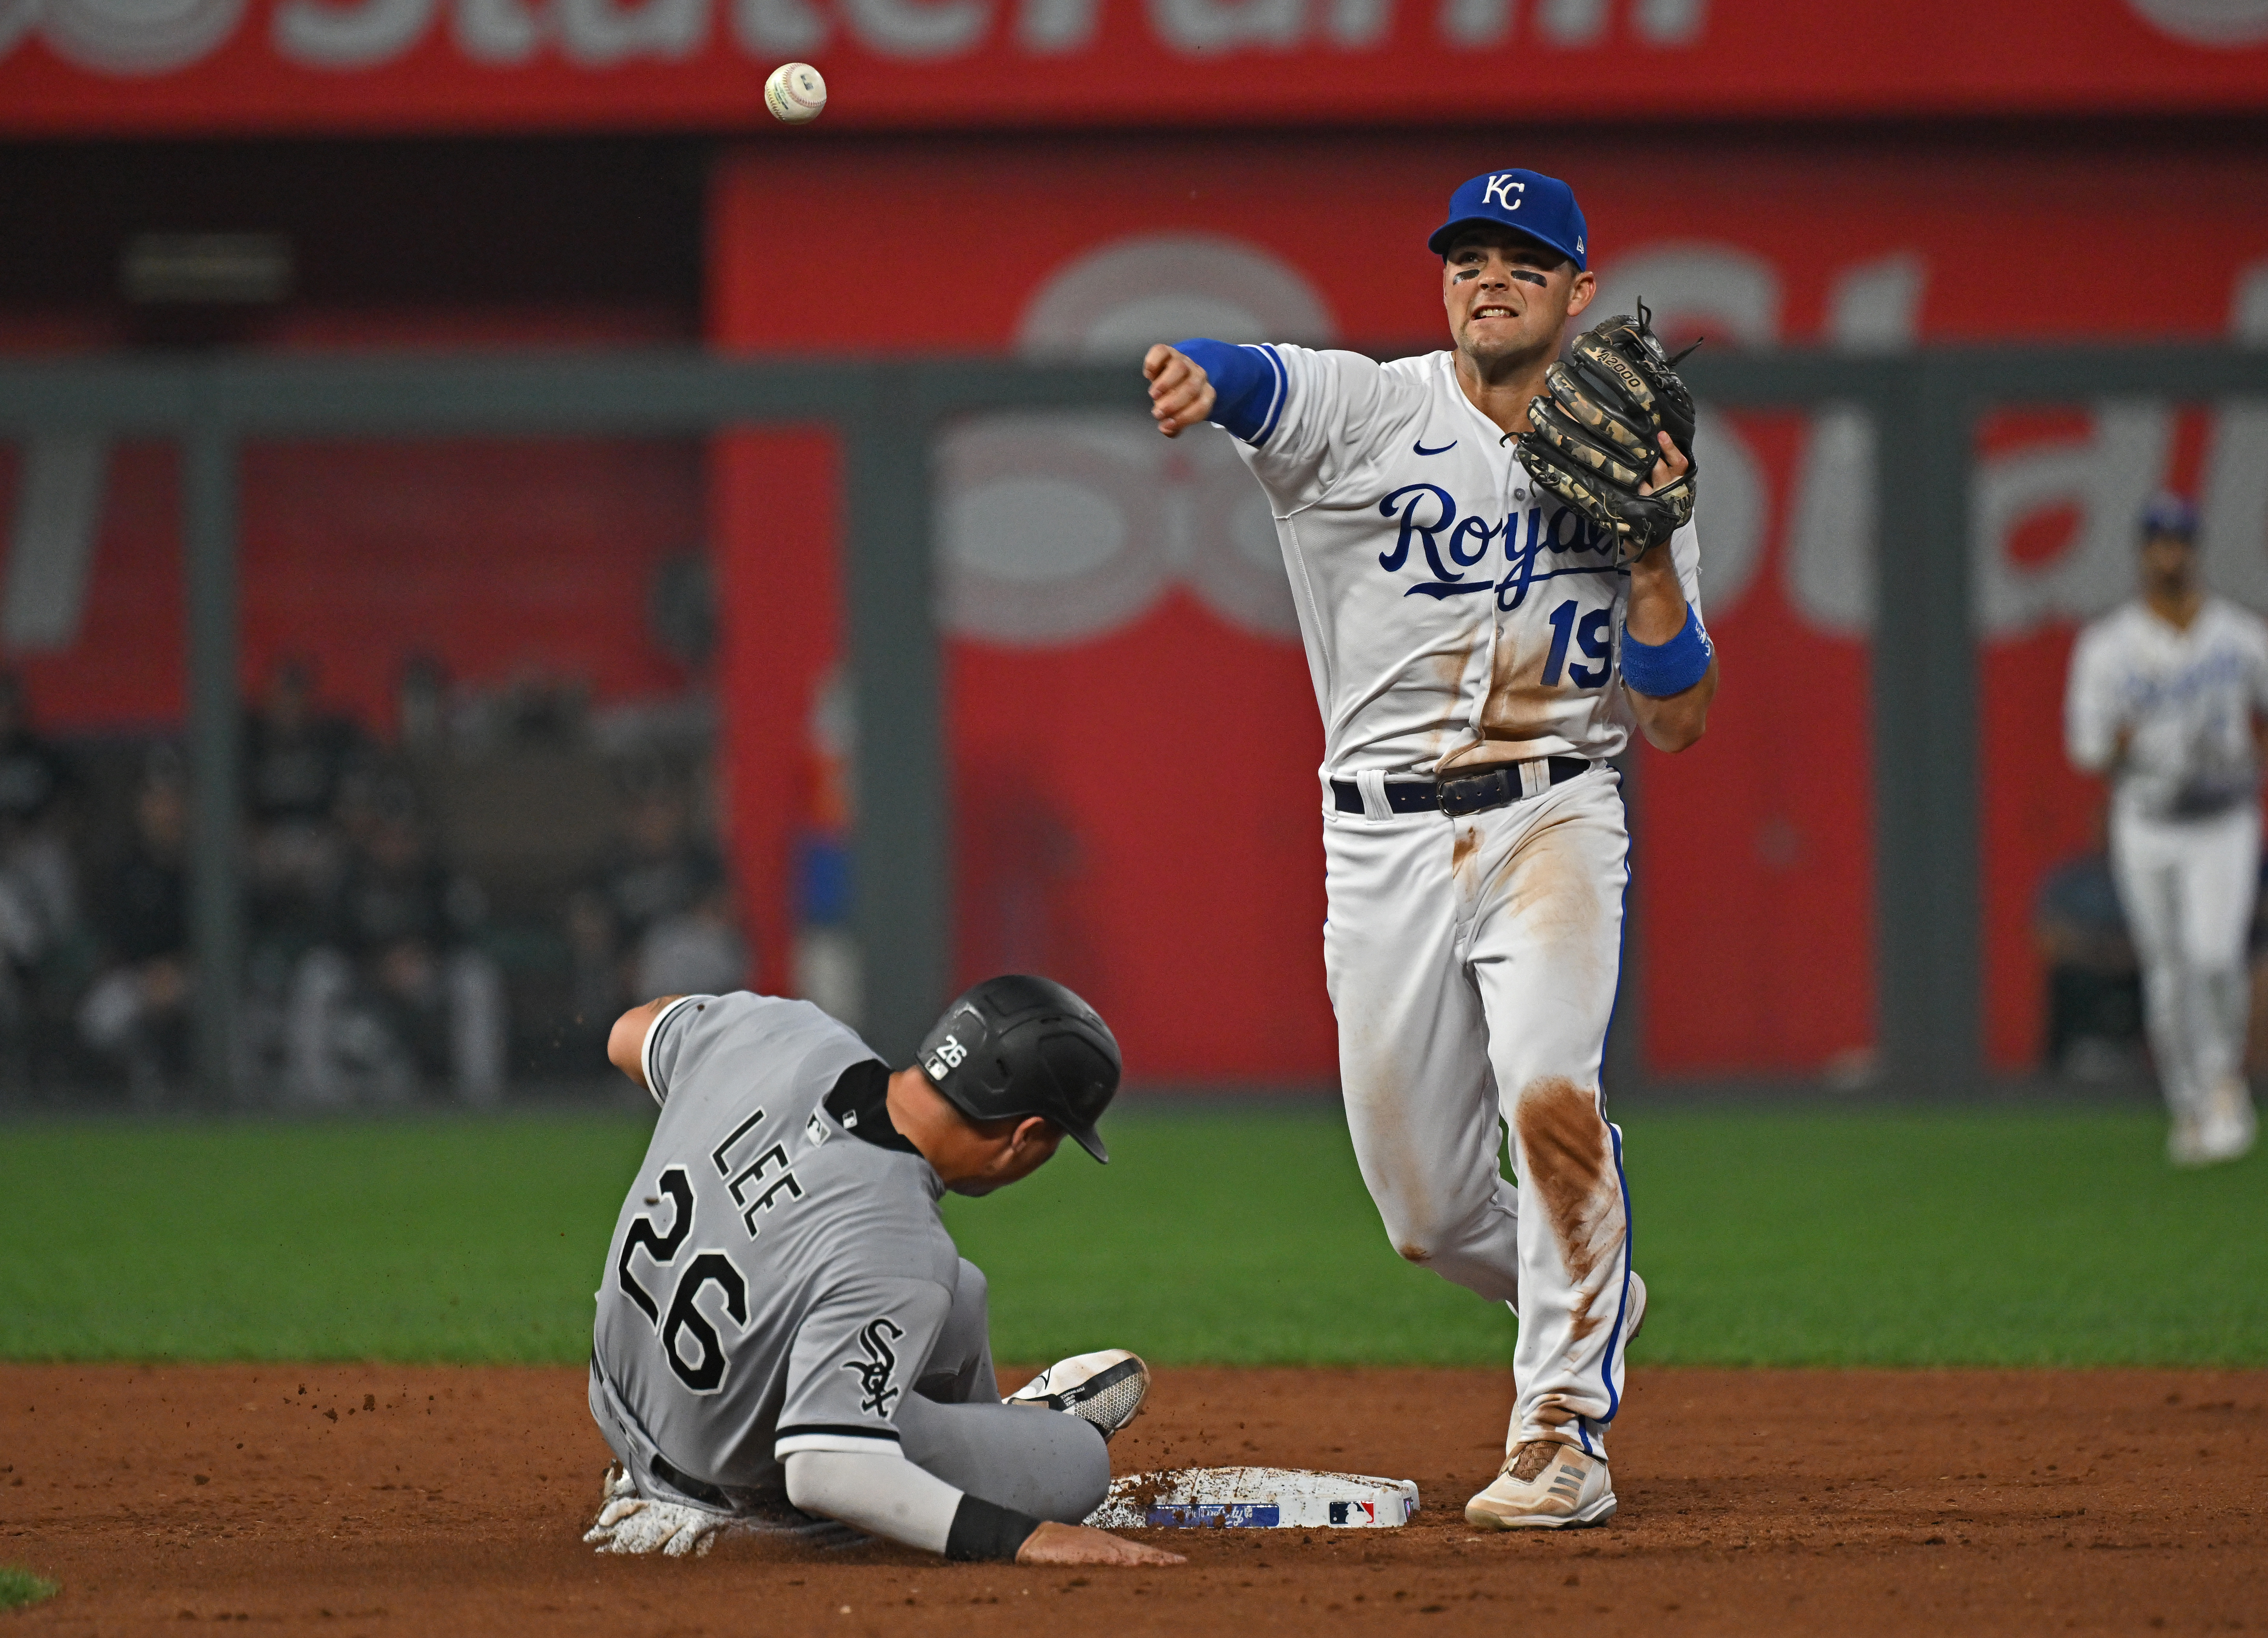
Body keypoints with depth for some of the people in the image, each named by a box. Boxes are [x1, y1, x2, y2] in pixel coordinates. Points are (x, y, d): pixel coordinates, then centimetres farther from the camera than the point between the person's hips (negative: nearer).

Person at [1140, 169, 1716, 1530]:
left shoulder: (1627, 474, 7)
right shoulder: (1366, 412, 2)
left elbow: (1681, 723, 4)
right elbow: (1253, 381, -22)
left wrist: (1652, 555, -10)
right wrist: (1195, 374, -46)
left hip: (1554, 818, -1)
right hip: (1386, 840, 1)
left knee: (1551, 1094, -26)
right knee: (1428, 1211, 4)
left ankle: (1563, 1440, -17)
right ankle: (1590, 1299, 37)